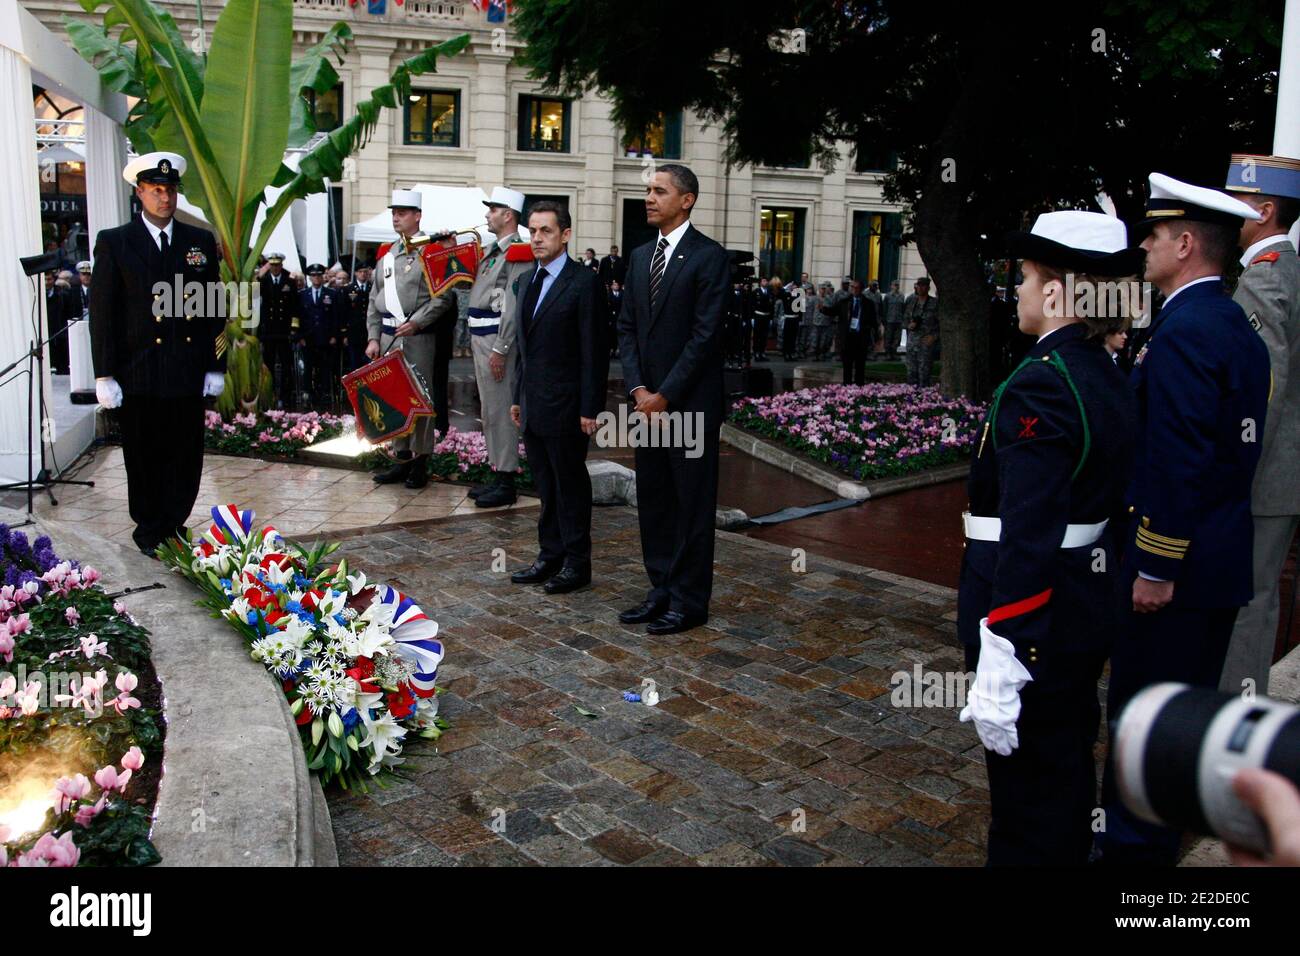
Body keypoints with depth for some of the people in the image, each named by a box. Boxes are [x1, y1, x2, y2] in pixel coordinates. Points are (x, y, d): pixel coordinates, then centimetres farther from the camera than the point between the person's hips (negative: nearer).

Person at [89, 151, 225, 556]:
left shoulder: (201, 241, 9)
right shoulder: (113, 243, 2)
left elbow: (215, 310, 10)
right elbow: (102, 313, -1)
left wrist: (215, 366, 5)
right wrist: (105, 375, -6)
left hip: (189, 375, 2)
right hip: (138, 375, -2)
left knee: (186, 457, 7)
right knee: (144, 459, 8)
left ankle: (175, 525, 22)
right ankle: (149, 531, 22)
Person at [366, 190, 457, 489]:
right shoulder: (386, 254, 15)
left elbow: (443, 297, -10)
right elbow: (374, 300, 16)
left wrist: (416, 322, -17)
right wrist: (374, 338, 8)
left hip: (418, 338, -6)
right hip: (388, 337, 6)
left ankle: (421, 463, 6)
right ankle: (402, 458, 19)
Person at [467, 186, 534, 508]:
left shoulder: (517, 254, -13)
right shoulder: (492, 251, 16)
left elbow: (514, 308, -20)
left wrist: (500, 349, -22)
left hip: (497, 340, -10)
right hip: (480, 338, 10)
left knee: (500, 411, -6)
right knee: (488, 411, 14)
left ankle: (506, 483, -1)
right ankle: (496, 473, 23)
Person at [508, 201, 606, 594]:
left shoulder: (584, 282, -10)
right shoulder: (528, 279, 13)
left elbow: (594, 351, -13)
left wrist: (590, 409, -15)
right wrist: (518, 396, 16)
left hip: (565, 407, -7)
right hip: (533, 406, 7)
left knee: (571, 485, 3)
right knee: (547, 487, 14)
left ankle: (577, 564, 14)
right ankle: (550, 557, 24)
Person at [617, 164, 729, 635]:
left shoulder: (709, 257, -8)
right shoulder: (640, 256, 13)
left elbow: (705, 335, -14)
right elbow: (627, 327, 11)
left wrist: (665, 395, -15)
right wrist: (637, 388, -2)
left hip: (690, 402, -7)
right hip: (648, 400, 7)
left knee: (693, 502, 2)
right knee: (652, 499, 12)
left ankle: (690, 601, 11)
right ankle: (662, 589, 23)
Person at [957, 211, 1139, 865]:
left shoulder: (1040, 387, -22)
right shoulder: (1108, 378, 6)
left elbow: (1027, 535, -28)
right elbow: (1103, 500, 11)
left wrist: (999, 664, -27)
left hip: (1037, 620, -9)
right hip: (1087, 608, 9)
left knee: (1027, 791, 5)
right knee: (1068, 770, 23)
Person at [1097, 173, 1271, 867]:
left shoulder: (1183, 331, -19)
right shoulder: (1238, 326, 12)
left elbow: (1177, 463, -24)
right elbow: (1228, 448, 15)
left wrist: (1156, 567, -20)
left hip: (1176, 563, -10)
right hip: (1223, 558, 10)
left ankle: (1132, 847, 15)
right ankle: (1162, 833, 36)